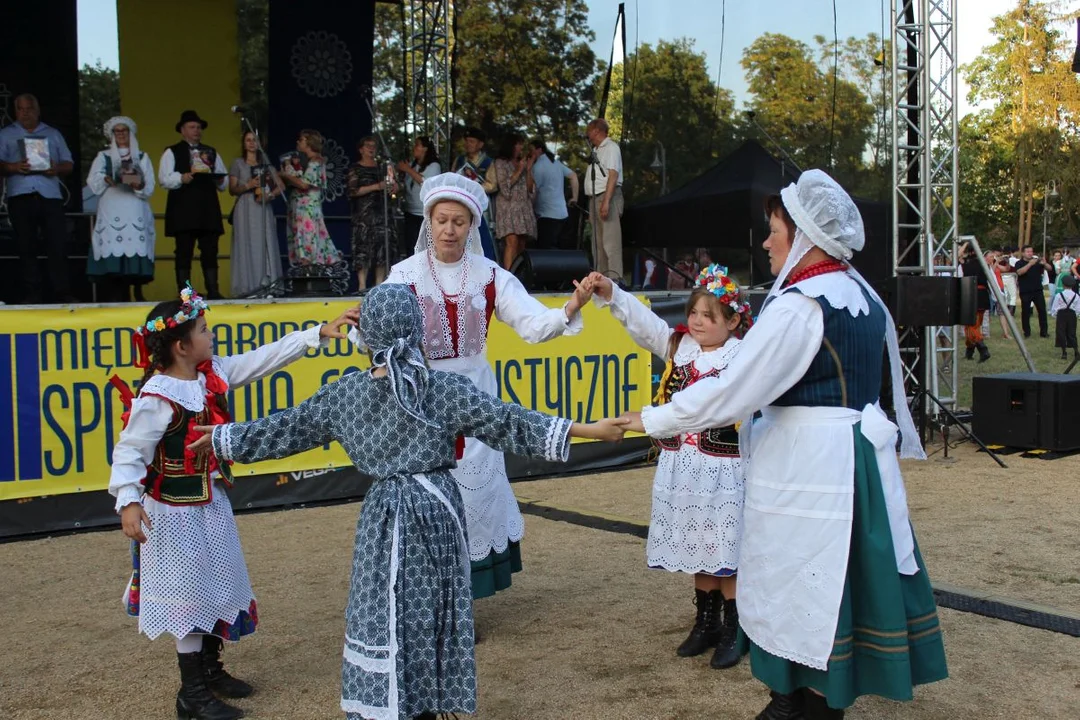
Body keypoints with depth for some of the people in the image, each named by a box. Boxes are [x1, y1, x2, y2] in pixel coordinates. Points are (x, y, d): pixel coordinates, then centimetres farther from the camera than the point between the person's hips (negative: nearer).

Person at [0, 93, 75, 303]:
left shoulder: (53, 134, 20)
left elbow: (69, 164, 14)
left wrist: (57, 169, -8)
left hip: (50, 195, 0)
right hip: (20, 197, 0)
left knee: (58, 246, -7)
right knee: (27, 248, -1)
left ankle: (62, 294, -6)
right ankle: (31, 296, 1)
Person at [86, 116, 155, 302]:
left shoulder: (142, 157, 17)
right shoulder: (103, 156, 16)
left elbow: (150, 188, 5)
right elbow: (92, 181, 2)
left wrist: (139, 185, -16)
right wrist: (106, 179, -18)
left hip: (135, 215, 1)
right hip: (111, 214, -1)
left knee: (133, 255, -9)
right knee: (110, 257, -12)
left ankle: (132, 296, -6)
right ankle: (110, 300, -13)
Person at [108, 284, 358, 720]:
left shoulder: (215, 374, -2)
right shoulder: (157, 398, -22)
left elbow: (266, 358, 2)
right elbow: (129, 451, -21)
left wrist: (320, 333, 0)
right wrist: (128, 501, -34)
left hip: (212, 503, 8)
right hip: (176, 512, -8)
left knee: (216, 585, 18)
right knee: (189, 593, 0)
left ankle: (210, 670, 36)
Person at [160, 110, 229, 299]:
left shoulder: (212, 153, 22)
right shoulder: (172, 152, 8)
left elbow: (224, 182, 17)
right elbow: (164, 179, -4)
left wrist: (220, 180, -5)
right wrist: (181, 178, -21)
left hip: (209, 209, 4)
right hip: (183, 210, -4)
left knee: (210, 252, 1)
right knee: (184, 253, -3)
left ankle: (213, 292, 2)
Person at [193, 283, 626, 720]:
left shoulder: (344, 394, 0)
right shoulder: (444, 389, -5)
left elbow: (284, 429, 9)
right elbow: (508, 423, -9)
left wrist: (222, 439, 24)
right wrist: (588, 430, -8)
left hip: (385, 516, 1)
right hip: (436, 510, 0)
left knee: (381, 618, 7)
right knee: (428, 615, 11)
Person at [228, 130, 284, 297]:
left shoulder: (266, 163, 15)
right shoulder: (238, 163, 7)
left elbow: (281, 187, 11)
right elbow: (232, 190, 1)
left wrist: (269, 195, -8)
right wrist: (248, 186, -16)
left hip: (264, 210, 3)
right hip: (246, 210, -3)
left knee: (266, 246, -1)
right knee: (247, 247, -7)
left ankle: (266, 286, -1)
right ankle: (247, 287, -10)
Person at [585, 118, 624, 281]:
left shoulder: (611, 147, -5)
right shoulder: (596, 150, 21)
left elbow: (613, 175, -16)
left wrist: (606, 201, -24)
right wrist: (592, 208, 15)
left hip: (608, 197, -9)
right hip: (595, 198, 9)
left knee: (610, 241, -14)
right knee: (598, 243, 8)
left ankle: (614, 278, -17)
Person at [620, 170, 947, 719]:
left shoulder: (797, 306, -18)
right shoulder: (866, 297, 9)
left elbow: (733, 389, -20)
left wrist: (652, 421, -11)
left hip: (804, 462, -9)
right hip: (863, 448, 9)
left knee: (803, 581, 3)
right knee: (846, 575, 15)